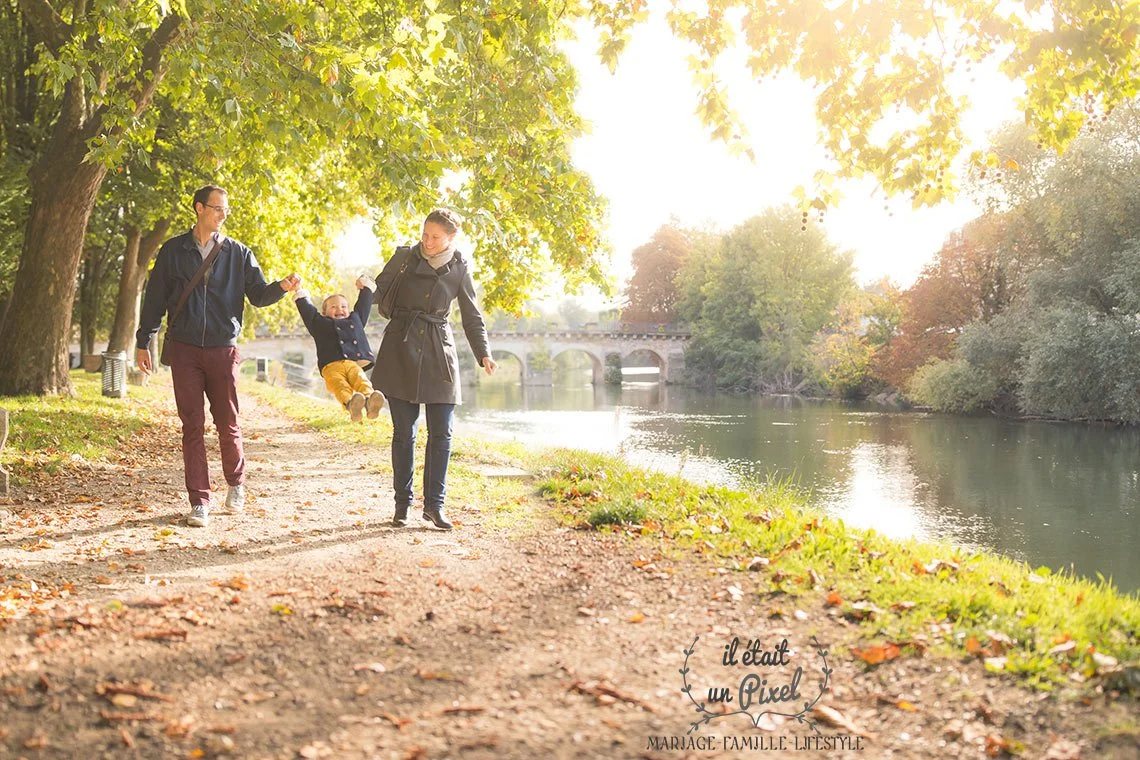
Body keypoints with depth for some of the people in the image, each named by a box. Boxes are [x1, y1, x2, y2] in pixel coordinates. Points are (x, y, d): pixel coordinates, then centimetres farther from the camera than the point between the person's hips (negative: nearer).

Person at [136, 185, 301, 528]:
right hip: (184, 349, 0)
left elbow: (258, 294, 4)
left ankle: (236, 483, 28)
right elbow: (155, 298, 9)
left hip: (223, 349, 0)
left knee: (228, 424, 3)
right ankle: (199, 501, 6)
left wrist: (282, 287, -17)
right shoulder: (173, 251, 6)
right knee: (192, 426, 0)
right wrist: (143, 342, 8)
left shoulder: (238, 253, 7)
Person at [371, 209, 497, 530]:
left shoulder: (459, 269, 4)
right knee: (404, 431, 3)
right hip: (400, 349, 0)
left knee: (441, 433, -3)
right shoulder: (404, 257, 2)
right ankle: (402, 503, 13)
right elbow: (380, 293, 10)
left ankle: (434, 504, 7)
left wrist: (484, 354, 1)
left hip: (438, 352, 1)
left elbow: (472, 317, 10)